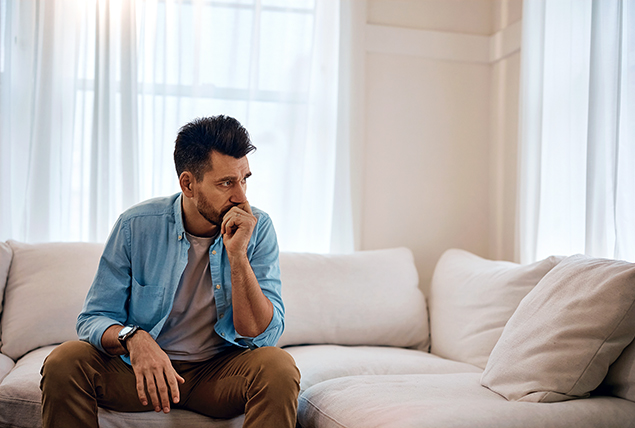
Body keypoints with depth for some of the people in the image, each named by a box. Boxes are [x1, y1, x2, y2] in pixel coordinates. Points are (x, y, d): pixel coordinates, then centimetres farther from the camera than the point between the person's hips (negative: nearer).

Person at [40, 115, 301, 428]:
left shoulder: (257, 229, -9)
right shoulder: (136, 226, -9)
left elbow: (262, 335, -14)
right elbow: (94, 318, -6)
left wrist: (237, 255, -27)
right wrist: (134, 338, -30)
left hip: (218, 372, -1)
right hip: (142, 367, 1)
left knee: (279, 367, -31)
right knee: (65, 362, -24)